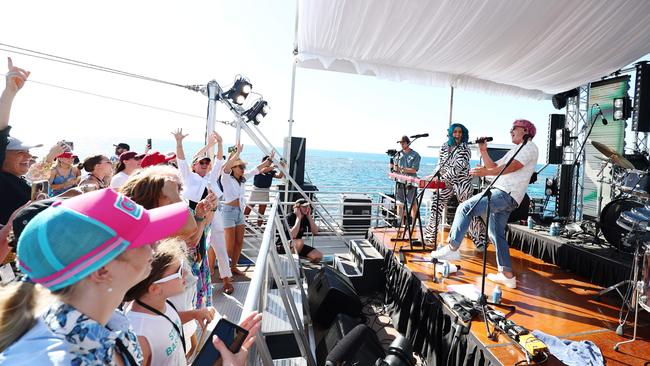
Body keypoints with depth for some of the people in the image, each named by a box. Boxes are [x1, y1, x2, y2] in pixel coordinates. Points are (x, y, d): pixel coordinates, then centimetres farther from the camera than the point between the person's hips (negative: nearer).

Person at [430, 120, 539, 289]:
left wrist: (486, 172, -26)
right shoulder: (515, 150, 31)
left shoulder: (530, 147, 0)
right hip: (502, 194, 10)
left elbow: (512, 167, -17)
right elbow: (494, 167, 24)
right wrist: (484, 152, 10)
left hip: (506, 194, -10)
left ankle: (452, 248, -16)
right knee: (496, 234, 12)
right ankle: (507, 275, 17)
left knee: (465, 208, -18)